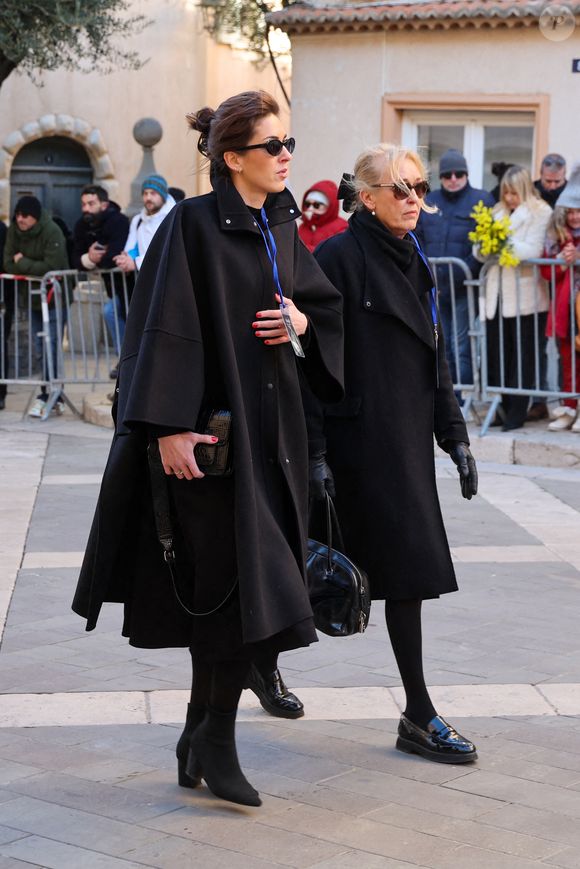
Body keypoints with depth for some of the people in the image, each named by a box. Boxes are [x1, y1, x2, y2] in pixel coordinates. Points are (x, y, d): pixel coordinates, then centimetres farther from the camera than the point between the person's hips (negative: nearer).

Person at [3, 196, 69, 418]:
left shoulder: (51, 232, -17)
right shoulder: (13, 231, 0)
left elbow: (52, 267, -25)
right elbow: (8, 264, -2)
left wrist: (23, 263, -15)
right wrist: (34, 269, -16)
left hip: (54, 297, -6)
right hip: (32, 298, 6)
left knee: (50, 349, -10)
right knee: (40, 350, 7)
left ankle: (47, 396, -6)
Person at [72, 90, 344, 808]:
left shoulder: (281, 229, 12)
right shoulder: (193, 225, -10)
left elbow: (326, 301, 22)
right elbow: (165, 325, -15)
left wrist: (302, 321, -1)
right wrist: (170, 425, -21)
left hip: (271, 425, 7)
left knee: (221, 596, 11)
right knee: (243, 580, -10)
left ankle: (200, 735, 22)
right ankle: (216, 744, 3)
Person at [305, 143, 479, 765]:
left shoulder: (413, 261, 14)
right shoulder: (338, 258, -10)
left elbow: (435, 358, 18)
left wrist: (454, 435, 13)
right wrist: (315, 451, -17)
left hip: (407, 434, 8)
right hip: (359, 435, -8)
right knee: (409, 565, -10)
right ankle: (418, 718, -3)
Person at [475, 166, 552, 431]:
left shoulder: (540, 213, -2)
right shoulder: (498, 213, 14)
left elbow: (532, 252, -13)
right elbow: (480, 253, 14)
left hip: (525, 298, -5)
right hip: (497, 296, 5)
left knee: (522, 359, 1)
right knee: (496, 357, 4)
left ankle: (517, 412, 7)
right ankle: (503, 410, 13)